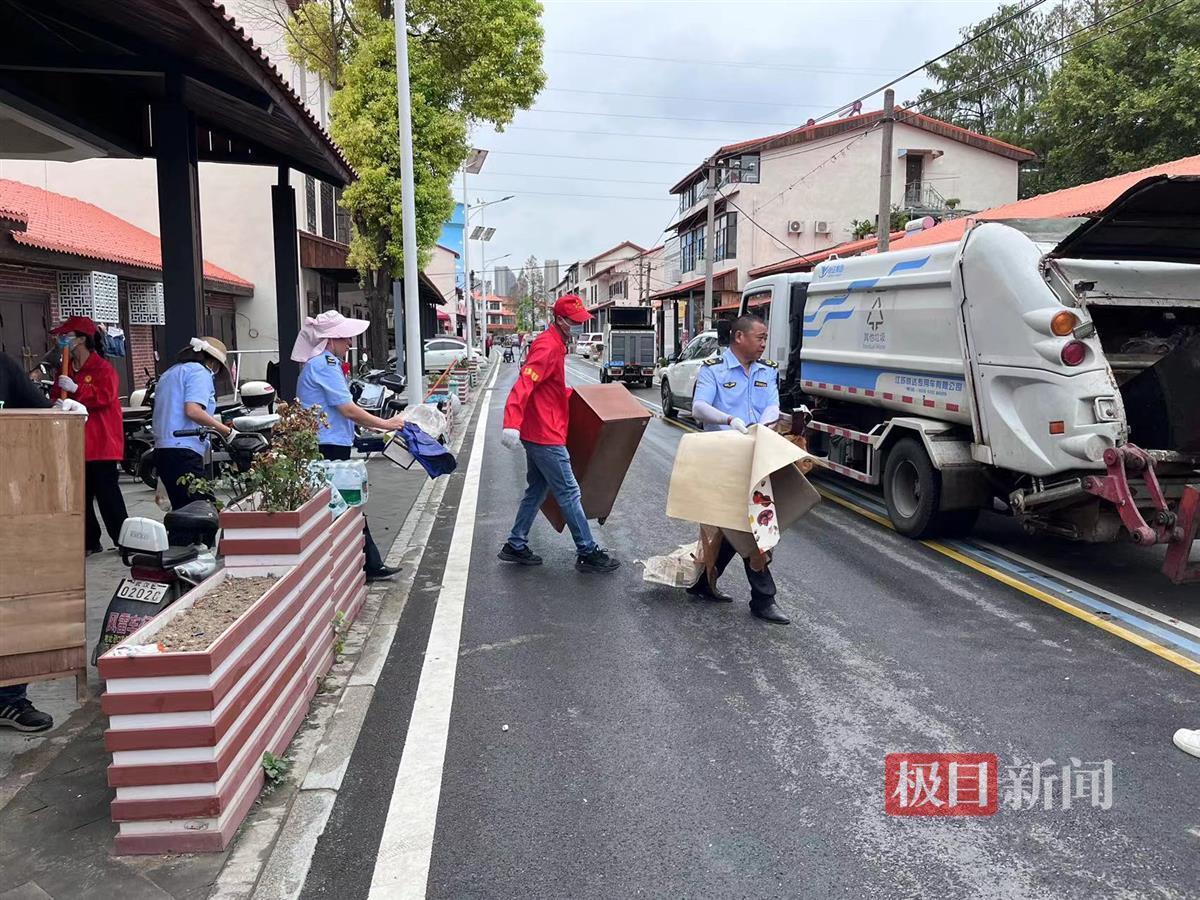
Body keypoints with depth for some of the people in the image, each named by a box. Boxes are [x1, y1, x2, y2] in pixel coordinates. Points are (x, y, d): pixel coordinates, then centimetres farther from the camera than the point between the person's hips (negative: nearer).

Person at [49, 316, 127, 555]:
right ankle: (89, 542, 19)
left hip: (100, 443, -8)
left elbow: (105, 397, -20)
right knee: (80, 495, 10)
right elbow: (56, 398, 19)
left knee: (107, 494, -4)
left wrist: (76, 389, -26)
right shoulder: (66, 369, 15)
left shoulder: (103, 368, -7)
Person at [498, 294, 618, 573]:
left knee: (536, 490, 17)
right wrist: (512, 424, -41)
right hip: (546, 436, -10)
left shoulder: (555, 344, 13)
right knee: (569, 492, -3)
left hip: (538, 434, 10)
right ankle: (588, 553, 6)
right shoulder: (548, 347, -18)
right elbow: (523, 385, -30)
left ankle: (516, 546, 25)